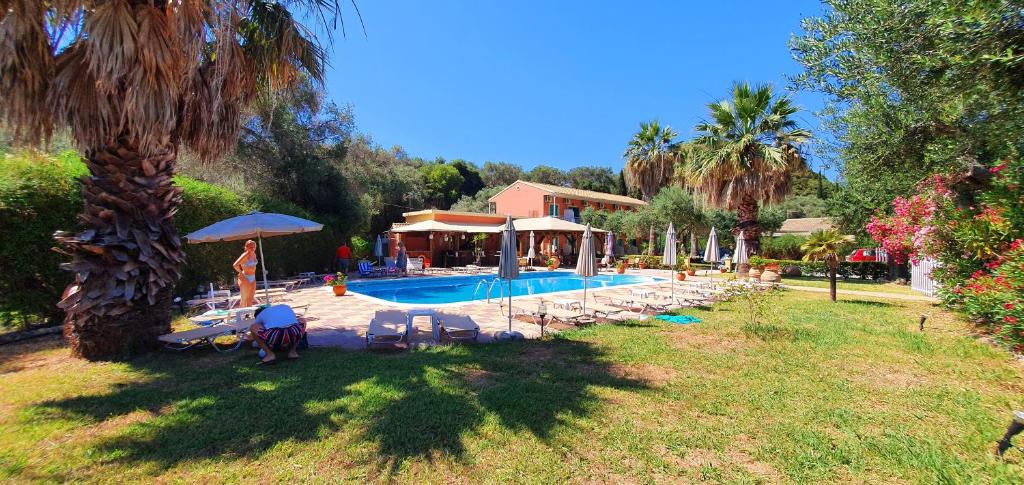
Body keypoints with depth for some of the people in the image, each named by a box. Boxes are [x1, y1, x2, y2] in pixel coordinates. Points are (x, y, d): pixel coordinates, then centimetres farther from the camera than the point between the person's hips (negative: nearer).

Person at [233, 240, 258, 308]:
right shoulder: (245, 255, -15)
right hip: (245, 279, -8)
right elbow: (235, 265, -27)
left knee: (251, 298, 10)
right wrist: (241, 273, -14)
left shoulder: (254, 254, 8)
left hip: (253, 278, 8)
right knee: (244, 299, 0)